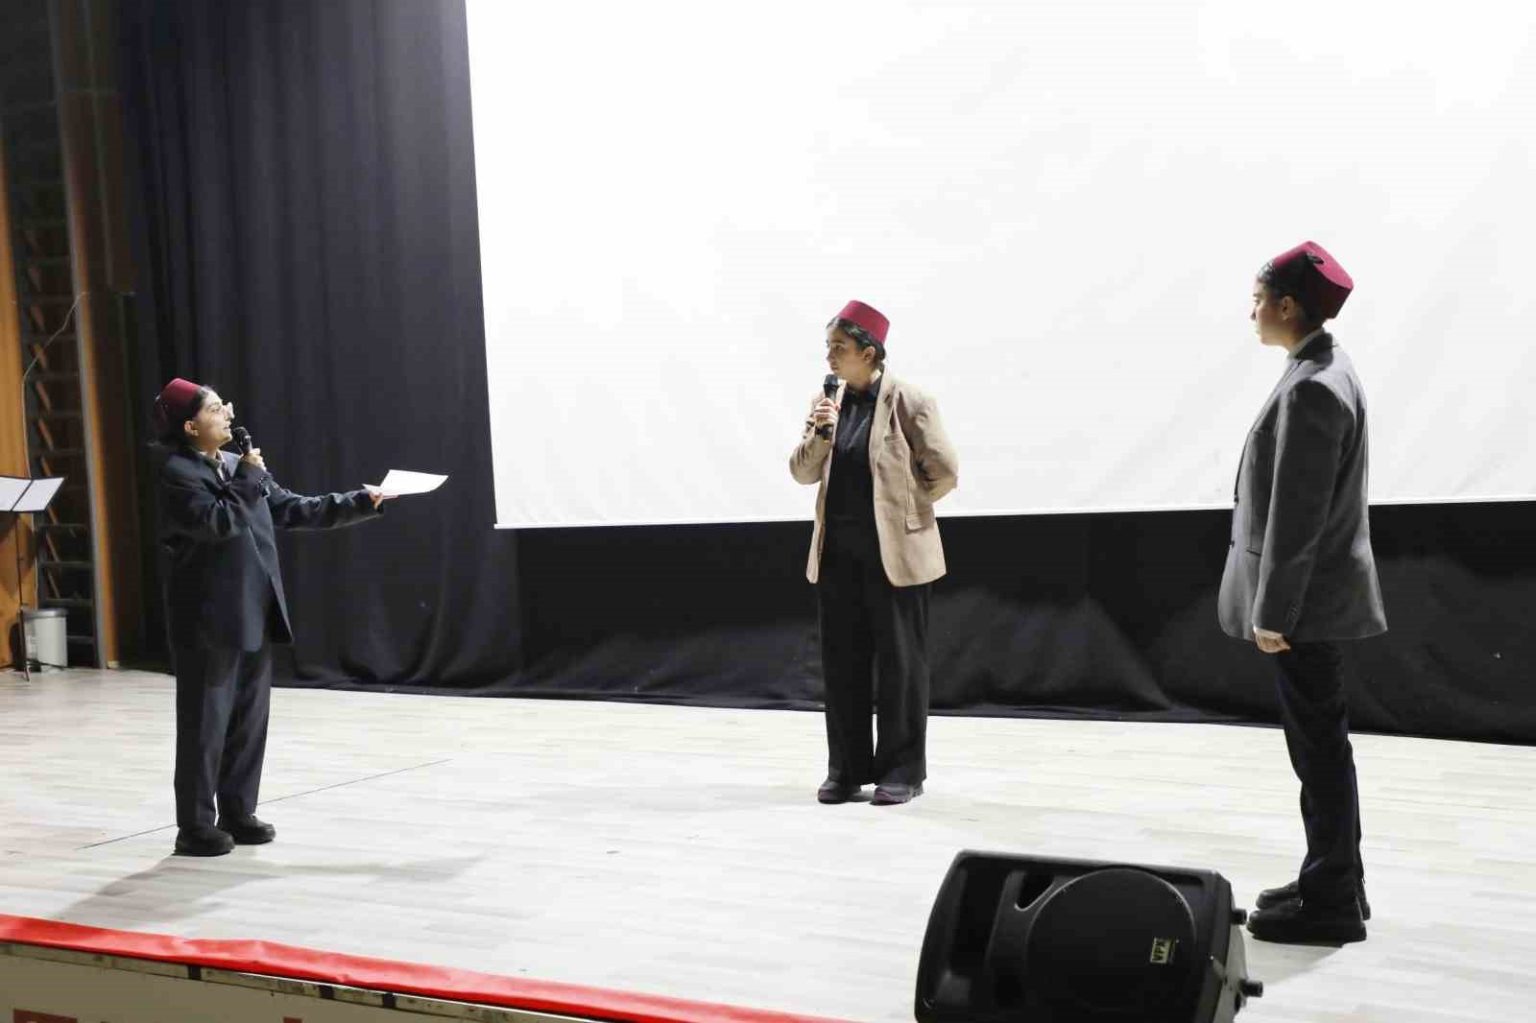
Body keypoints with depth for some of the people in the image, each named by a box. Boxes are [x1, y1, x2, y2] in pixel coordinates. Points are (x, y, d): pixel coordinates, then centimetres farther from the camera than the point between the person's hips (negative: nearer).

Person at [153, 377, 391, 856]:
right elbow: (217, 522, -23)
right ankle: (195, 827, 8)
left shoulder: (239, 466, 13)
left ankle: (238, 813, 23)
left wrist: (361, 503, 6)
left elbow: (295, 510, 12)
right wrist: (248, 478, -12)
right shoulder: (177, 473, -10)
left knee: (250, 718, 12)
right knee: (205, 722, -1)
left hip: (253, 614, 8)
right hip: (209, 619, -8)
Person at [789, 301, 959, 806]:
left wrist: (899, 507, 4)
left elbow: (943, 473, -6)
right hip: (838, 552, 5)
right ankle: (847, 768, 18)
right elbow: (803, 472, 6)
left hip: (894, 552, -5)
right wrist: (819, 432, -11)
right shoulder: (827, 402, 8)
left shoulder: (909, 402, -9)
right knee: (842, 662, 9)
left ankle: (902, 769, 12)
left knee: (899, 663, 2)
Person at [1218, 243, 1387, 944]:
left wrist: (1273, 610, -19)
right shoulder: (1326, 372, 12)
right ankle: (1333, 880, 27)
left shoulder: (1311, 387, -19)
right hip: (1316, 592, 10)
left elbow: (1297, 512, -21)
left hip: (1305, 598, -10)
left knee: (1318, 742, -2)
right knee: (1321, 741, 16)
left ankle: (1330, 903, 7)